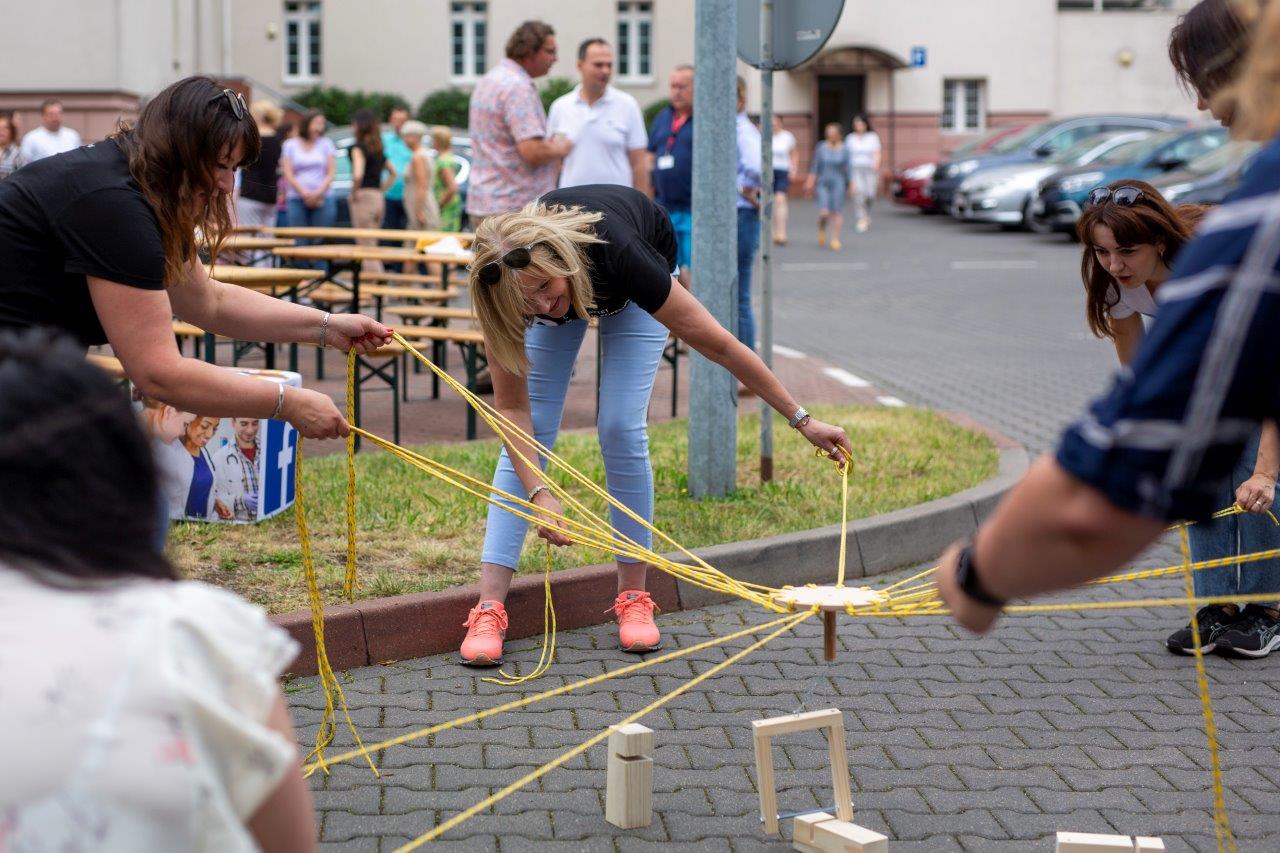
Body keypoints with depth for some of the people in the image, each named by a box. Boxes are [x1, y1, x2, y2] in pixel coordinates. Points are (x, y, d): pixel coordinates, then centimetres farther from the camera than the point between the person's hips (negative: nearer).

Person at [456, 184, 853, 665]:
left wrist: (801, 419, -30)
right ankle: (489, 608, -12)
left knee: (621, 428, -16)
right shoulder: (505, 288, -37)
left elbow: (718, 343, -35)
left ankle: (633, 597, -1)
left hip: (628, 293, -2)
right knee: (532, 429, -11)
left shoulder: (617, 252, -45)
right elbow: (511, 406, -26)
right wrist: (539, 493, -39)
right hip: (567, 282, 2)